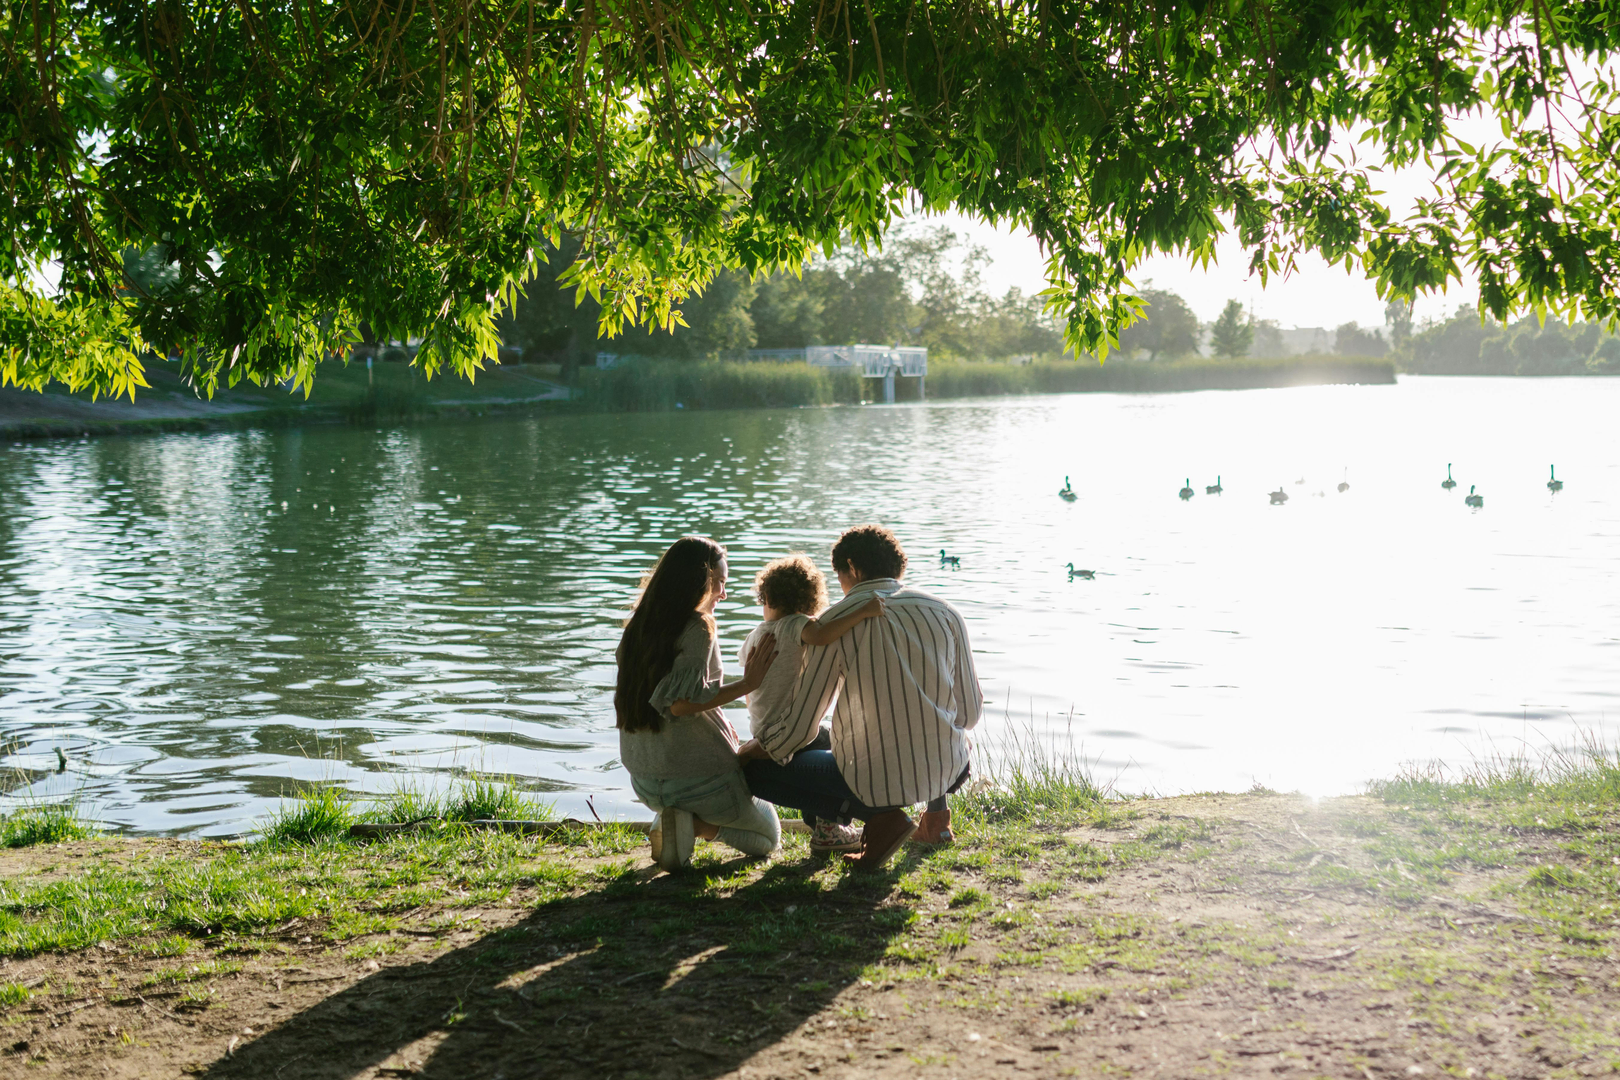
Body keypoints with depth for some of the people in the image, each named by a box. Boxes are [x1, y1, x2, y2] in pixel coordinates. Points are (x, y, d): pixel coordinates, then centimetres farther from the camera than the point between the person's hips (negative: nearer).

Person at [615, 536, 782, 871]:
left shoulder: (638, 626, 6)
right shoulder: (697, 627, -16)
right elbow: (681, 703, -26)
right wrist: (747, 685, -19)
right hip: (696, 774, -7)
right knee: (768, 836, 17)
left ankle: (673, 820, 4)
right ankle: (694, 824, -11)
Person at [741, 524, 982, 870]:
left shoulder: (837, 622, -7)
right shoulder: (945, 612, 3)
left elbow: (797, 727, -5)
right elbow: (970, 713, 8)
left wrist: (751, 750, 15)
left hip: (875, 783, -6)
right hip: (949, 773, 6)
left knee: (754, 771, 11)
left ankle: (879, 815, -2)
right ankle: (936, 809, 18)